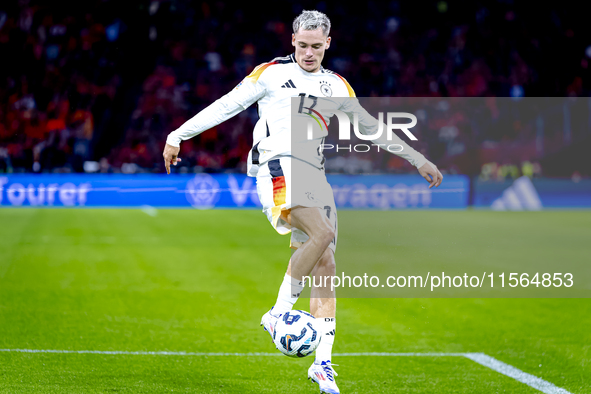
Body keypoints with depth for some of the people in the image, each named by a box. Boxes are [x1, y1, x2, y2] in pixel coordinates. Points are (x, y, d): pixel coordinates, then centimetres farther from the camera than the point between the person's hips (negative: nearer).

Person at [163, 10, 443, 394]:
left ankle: (323, 363, 3)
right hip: (279, 167, -5)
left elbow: (370, 127, 26)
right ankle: (279, 314, -19)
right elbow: (226, 106, 5)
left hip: (315, 175, 6)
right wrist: (178, 136, 2)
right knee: (322, 233, -30)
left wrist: (419, 160, 26)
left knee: (326, 266, -2)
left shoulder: (337, 86, 19)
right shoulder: (272, 73, 5)